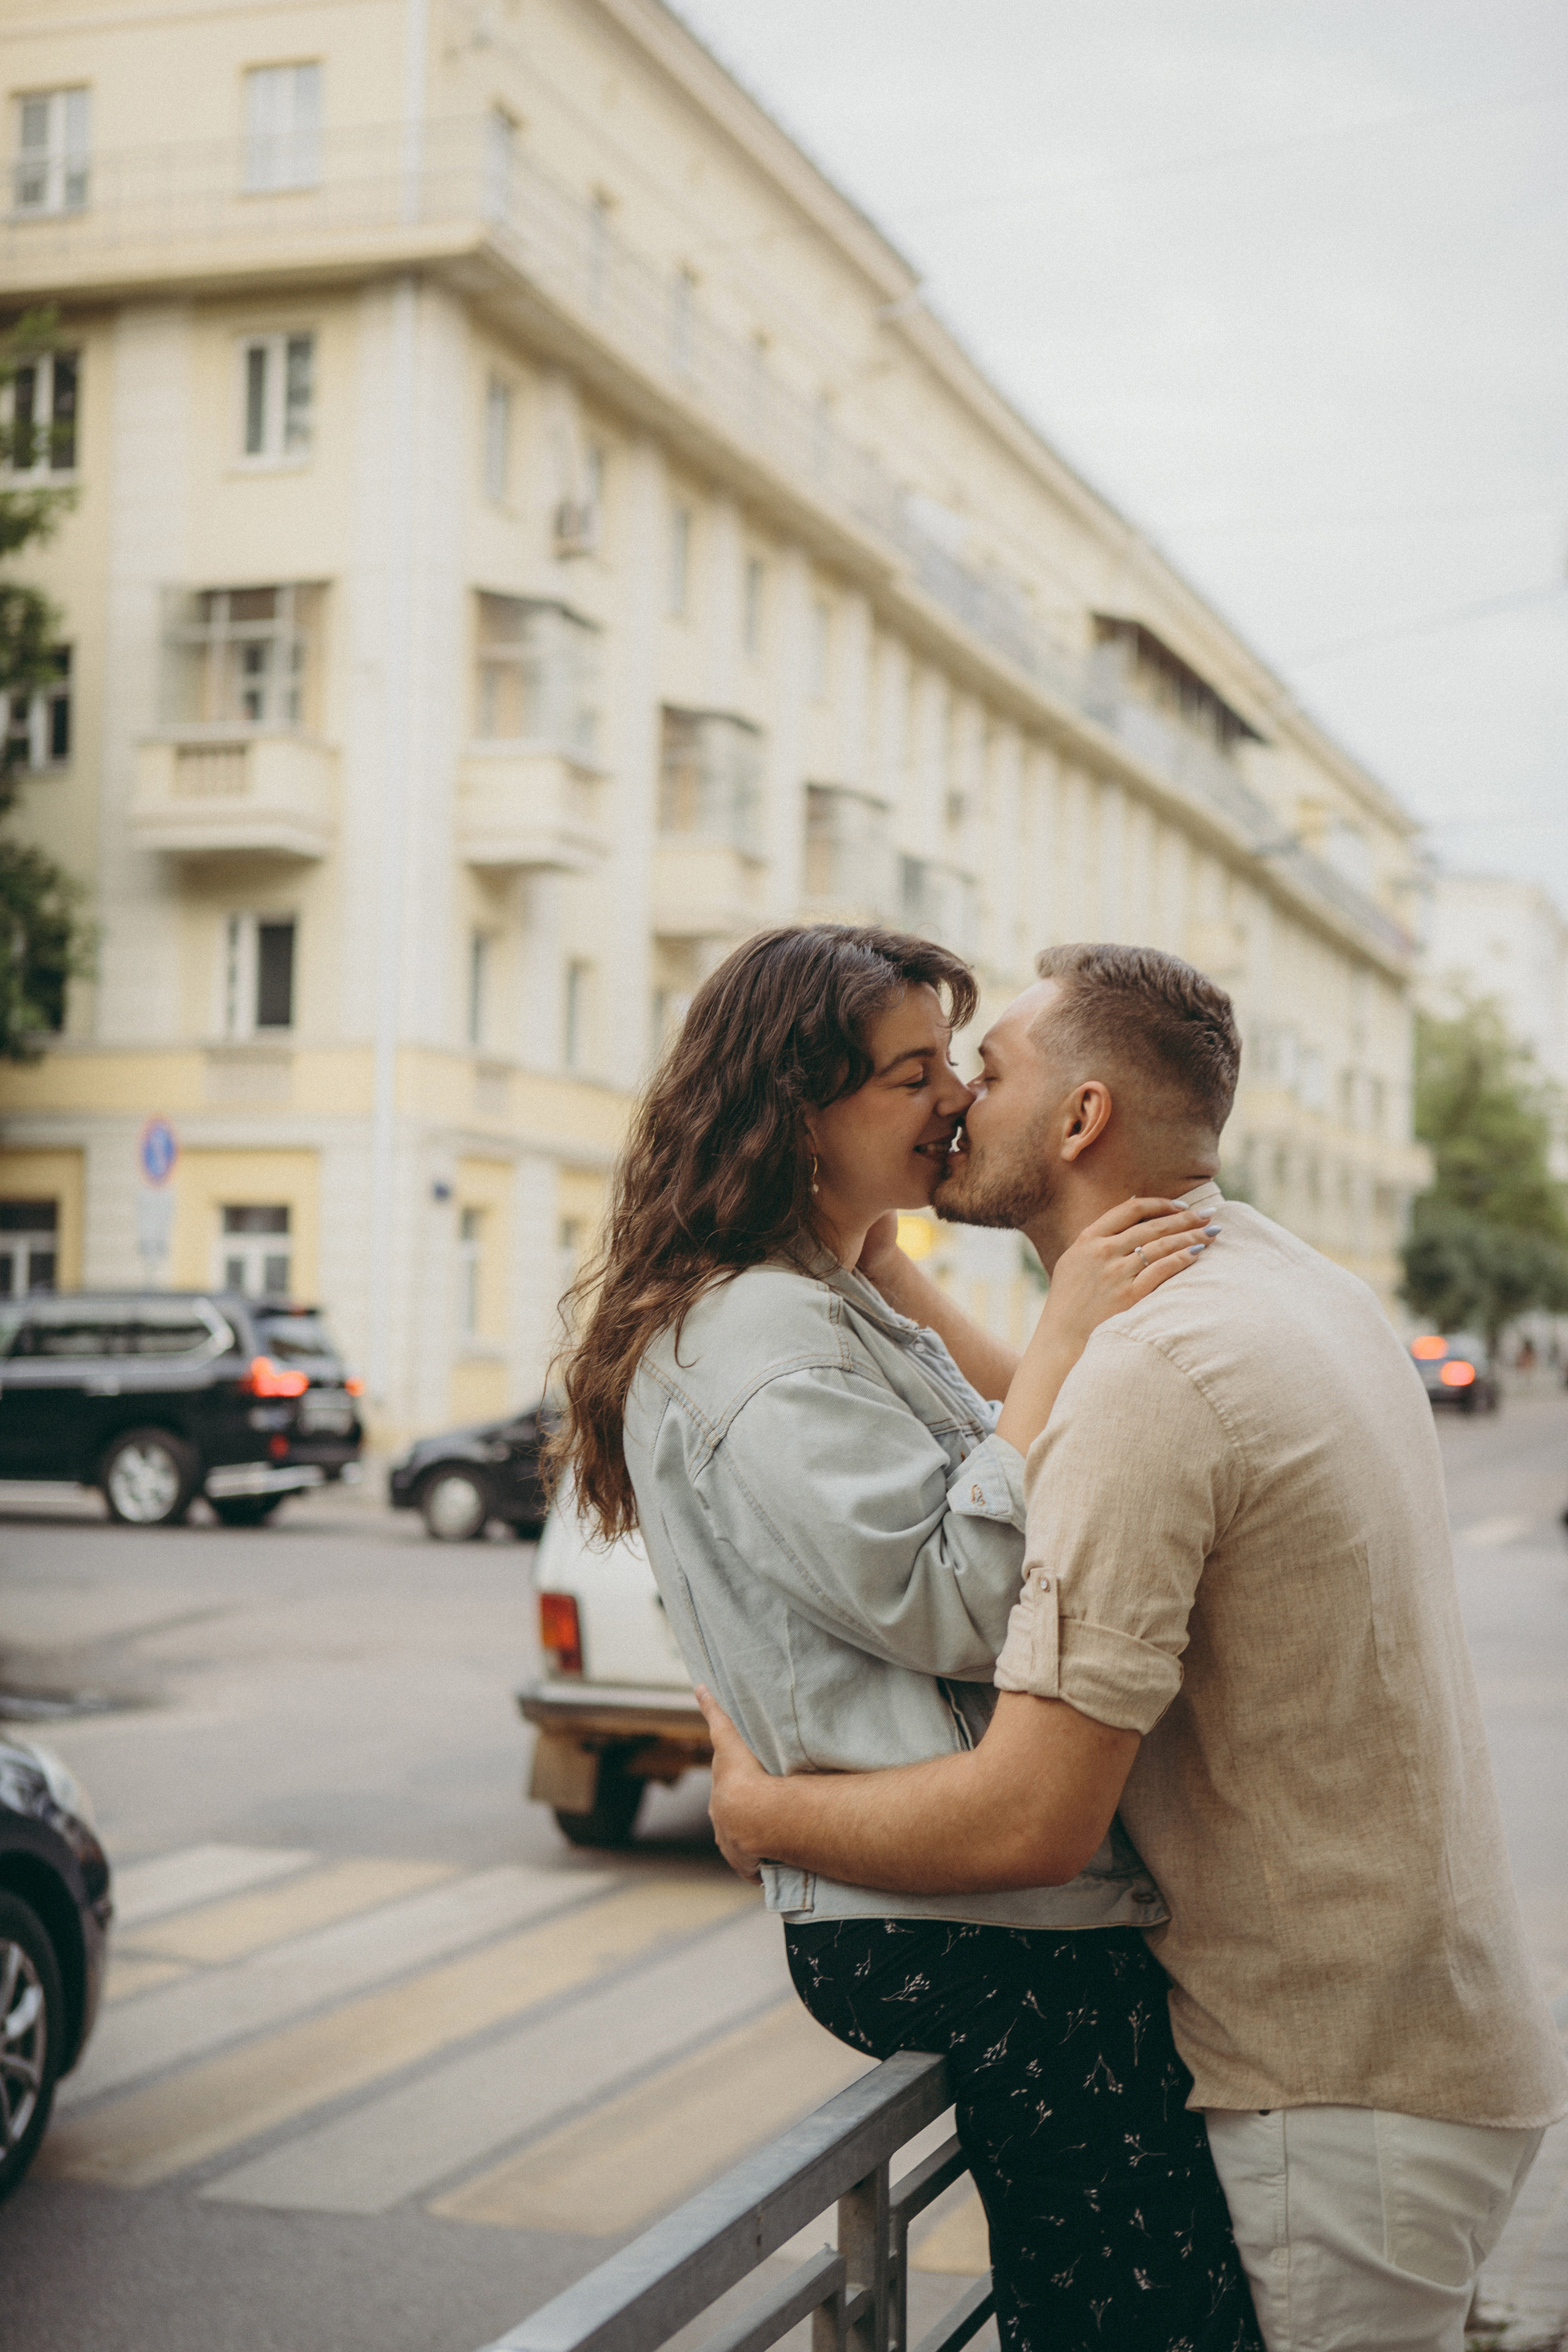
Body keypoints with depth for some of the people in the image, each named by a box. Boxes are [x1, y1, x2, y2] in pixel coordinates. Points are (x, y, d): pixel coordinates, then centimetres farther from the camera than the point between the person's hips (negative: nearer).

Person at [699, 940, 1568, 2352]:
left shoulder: (1152, 1368, -23)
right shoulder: (1309, 1290, 8)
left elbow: (1031, 1822, -25)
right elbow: (1050, 1443, 25)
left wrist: (760, 1810, -9)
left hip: (1339, 2098, -10)